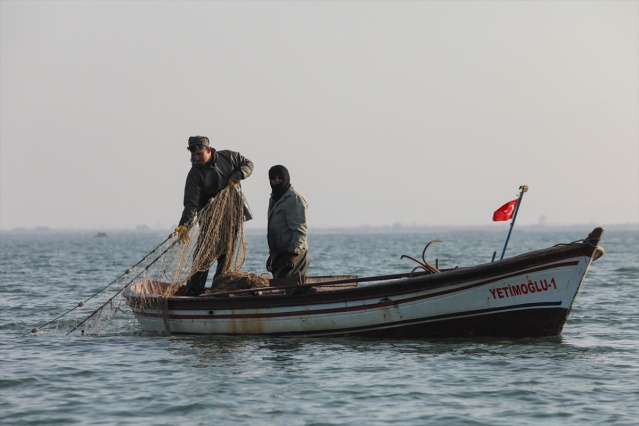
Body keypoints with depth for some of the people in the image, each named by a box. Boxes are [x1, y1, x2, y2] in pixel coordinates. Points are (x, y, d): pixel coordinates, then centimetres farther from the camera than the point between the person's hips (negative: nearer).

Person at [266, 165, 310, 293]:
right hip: (279, 254, 9)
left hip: (293, 254, -9)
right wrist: (272, 254, 26)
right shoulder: (274, 199, 20)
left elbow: (299, 230, -18)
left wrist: (293, 254, -27)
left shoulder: (294, 199, -10)